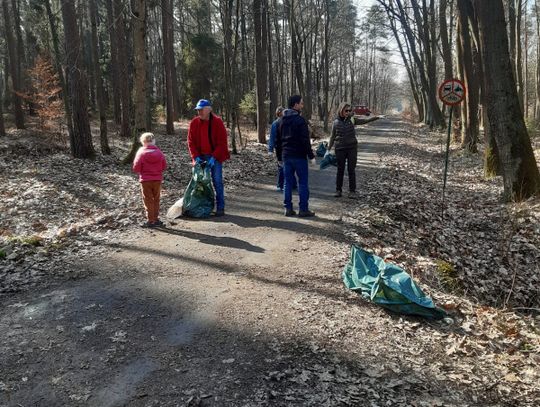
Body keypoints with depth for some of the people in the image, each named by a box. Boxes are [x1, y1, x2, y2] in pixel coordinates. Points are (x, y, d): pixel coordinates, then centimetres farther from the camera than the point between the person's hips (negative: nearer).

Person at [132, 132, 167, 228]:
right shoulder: (159, 152, -1)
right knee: (156, 200, 14)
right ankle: (156, 219, 20)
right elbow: (164, 166, 2)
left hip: (145, 180, -3)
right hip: (157, 180, 3)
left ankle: (150, 220, 5)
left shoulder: (141, 152, -11)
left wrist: (142, 171, 8)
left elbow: (136, 168, -11)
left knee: (148, 200, 5)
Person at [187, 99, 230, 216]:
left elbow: (222, 142, -10)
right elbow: (191, 141, 3)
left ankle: (220, 208, 2)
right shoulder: (194, 123, 1)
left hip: (215, 156, -3)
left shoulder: (217, 122, -8)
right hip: (200, 157, 4)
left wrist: (214, 157, -17)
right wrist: (196, 156, -10)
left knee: (217, 182, -3)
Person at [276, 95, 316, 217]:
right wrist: (311, 155, -10)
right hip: (299, 156, -7)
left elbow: (278, 140, 15)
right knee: (303, 182, 1)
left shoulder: (282, 120, 11)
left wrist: (279, 156, 20)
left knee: (288, 182, 10)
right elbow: (305, 140, -16)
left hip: (286, 156, 7)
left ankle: (288, 208, 10)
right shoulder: (300, 120, -11)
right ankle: (303, 209, 2)